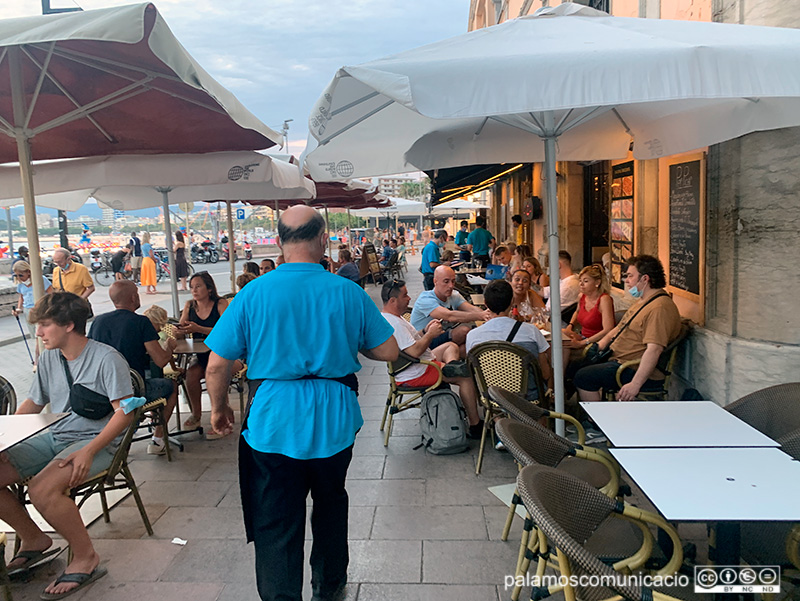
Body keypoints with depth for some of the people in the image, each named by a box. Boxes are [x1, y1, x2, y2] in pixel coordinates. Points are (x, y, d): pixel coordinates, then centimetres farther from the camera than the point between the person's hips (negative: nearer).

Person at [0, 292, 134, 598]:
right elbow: (32, 405, 19)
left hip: (96, 441, -8)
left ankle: (86, 558, -8)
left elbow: (124, 412, -17)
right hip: (52, 437, 8)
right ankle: (34, 540, 15)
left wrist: (88, 451, -26)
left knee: (42, 489, -31)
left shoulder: (106, 358, -14)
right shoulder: (48, 359, 8)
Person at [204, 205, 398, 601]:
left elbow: (218, 363, -6)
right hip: (334, 421, 3)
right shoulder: (347, 292, -7)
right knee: (331, 503, 25)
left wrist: (219, 407, 11)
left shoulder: (254, 293, -9)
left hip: (273, 423, -2)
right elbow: (388, 351, -1)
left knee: (275, 526, 9)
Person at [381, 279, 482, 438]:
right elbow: (415, 351, -30)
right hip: (415, 375, -11)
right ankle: (475, 427, -8)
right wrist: (430, 334, -14)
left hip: (417, 365, 11)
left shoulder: (391, 318, 9)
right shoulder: (393, 323, -25)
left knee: (451, 346, 24)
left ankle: (451, 366, -7)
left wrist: (425, 331, 3)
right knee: (467, 377, -13)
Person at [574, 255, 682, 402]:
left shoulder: (660, 308, -21)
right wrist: (601, 344, 11)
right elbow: (620, 328, 26)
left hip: (638, 371, -11)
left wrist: (635, 384, -36)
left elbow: (654, 350, -31)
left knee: (583, 377, -20)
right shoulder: (643, 302, 16)